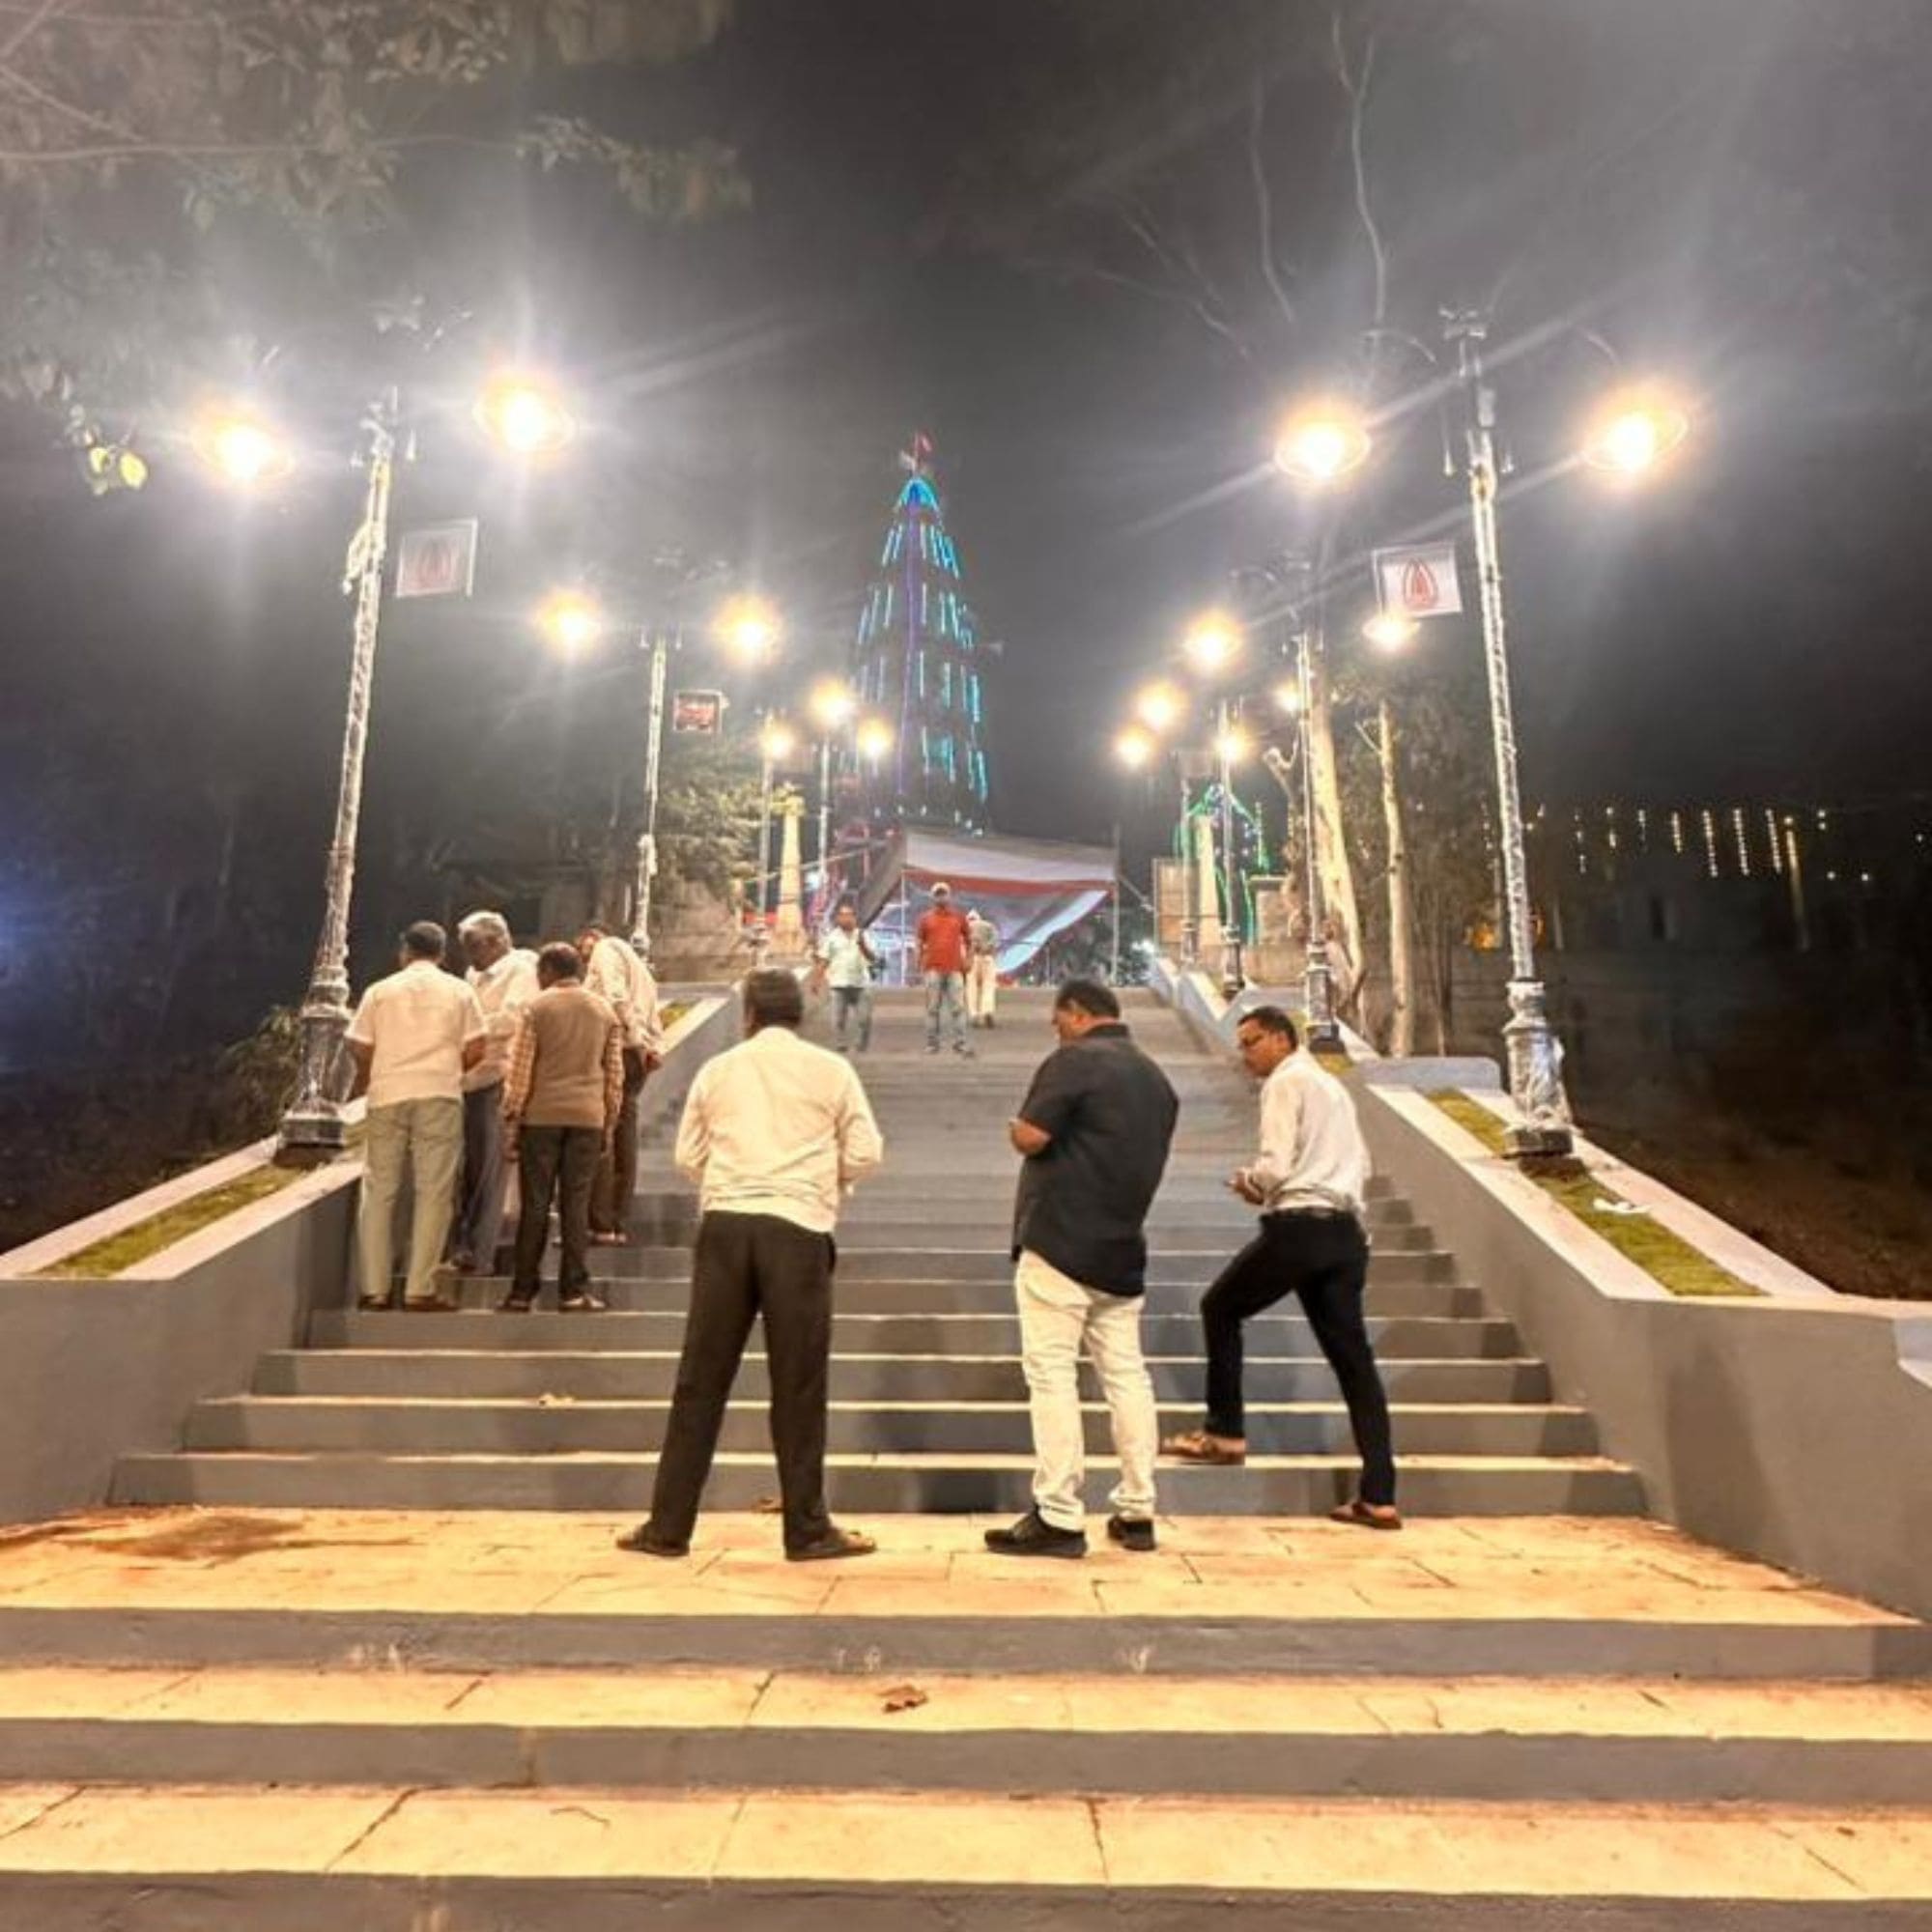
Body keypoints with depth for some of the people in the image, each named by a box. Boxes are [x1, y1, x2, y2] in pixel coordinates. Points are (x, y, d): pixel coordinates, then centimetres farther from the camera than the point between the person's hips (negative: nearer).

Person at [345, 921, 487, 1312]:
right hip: (439, 1095, -1)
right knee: (433, 1191, 1)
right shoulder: (458, 990, 7)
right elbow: (475, 1049, 1)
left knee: (379, 1191, 8)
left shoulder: (380, 990, 9)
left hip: (388, 1094, 1)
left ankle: (374, 1288, 9)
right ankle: (421, 1289, -3)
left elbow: (359, 1048, 4)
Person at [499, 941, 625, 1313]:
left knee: (535, 1204, 4)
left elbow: (520, 1069, -3)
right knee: (576, 1206, 4)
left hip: (542, 1115, -2)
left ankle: (523, 1292, 7)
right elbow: (614, 1073, 8)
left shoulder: (537, 1007, -1)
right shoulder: (605, 1011, 8)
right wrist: (610, 1122, 14)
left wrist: (511, 1117, 4)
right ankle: (574, 1292, 4)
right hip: (588, 1117, 2)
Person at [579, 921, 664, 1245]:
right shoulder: (634, 962, 30)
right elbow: (651, 1015, 19)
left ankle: (600, 1225, -12)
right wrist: (656, 1048, 7)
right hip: (639, 1053, 9)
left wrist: (638, 1041, -16)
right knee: (623, 1137, 7)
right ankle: (620, 1225, 7)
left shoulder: (606, 950, 3)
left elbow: (616, 997, -13)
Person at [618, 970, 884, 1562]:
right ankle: (808, 1530, 14)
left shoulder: (718, 1069, 10)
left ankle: (667, 1526, 16)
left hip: (726, 1224, 2)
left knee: (701, 1381, 9)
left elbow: (687, 1156, 12)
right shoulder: (831, 1070, 4)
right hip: (798, 1228, -2)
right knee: (798, 1386, 6)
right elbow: (866, 1153, 4)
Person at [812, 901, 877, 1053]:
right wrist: (816, 979, -3)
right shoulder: (831, 937, 7)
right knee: (839, 1018, -4)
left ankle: (863, 1045, 15)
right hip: (839, 984, -1)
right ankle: (839, 1045, 4)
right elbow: (823, 960, 6)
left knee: (865, 1017, 0)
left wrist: (863, 946, -13)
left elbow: (873, 959, 3)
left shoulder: (862, 936, 9)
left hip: (861, 984, 1)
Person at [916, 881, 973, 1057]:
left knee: (957, 1007, -2)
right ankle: (932, 1042, 6)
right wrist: (920, 965, 1)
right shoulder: (926, 918, 7)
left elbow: (968, 940, 16)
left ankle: (960, 1043, -1)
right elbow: (920, 943, 9)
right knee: (932, 1007, 1)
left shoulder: (959, 917, 10)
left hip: (955, 969, 1)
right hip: (933, 968, -1)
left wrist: (968, 960, 6)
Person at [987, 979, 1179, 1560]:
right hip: (1122, 1249, 8)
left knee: (1052, 1375, -4)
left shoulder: (1074, 1060, -10)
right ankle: (1136, 1512, 17)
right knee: (1126, 1373, 12)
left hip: (1060, 1243, -8)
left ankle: (1058, 1519, -2)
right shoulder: (1156, 1078, 15)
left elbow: (1029, 1137, -16)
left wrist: (1015, 1126, 4)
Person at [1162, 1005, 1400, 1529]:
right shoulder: (1332, 1085, 23)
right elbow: (1361, 1167, 23)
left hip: (1297, 1227, -8)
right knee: (1353, 1358, 5)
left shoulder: (1286, 1082, -5)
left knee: (1220, 1308, 12)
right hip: (1344, 1231, 8)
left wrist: (1248, 1182, 6)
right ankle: (1378, 1497, 4)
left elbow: (1275, 1167, -16)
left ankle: (1225, 1433, 14)